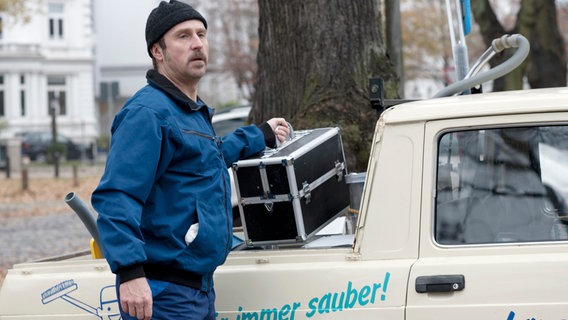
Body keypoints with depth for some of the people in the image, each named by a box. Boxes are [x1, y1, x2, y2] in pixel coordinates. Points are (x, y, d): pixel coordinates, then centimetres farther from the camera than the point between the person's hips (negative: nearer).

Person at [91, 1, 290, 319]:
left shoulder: (196, 112, 18)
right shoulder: (147, 113, -14)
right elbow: (115, 197, -24)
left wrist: (260, 136, 47)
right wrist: (129, 272, -33)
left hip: (201, 290, 10)